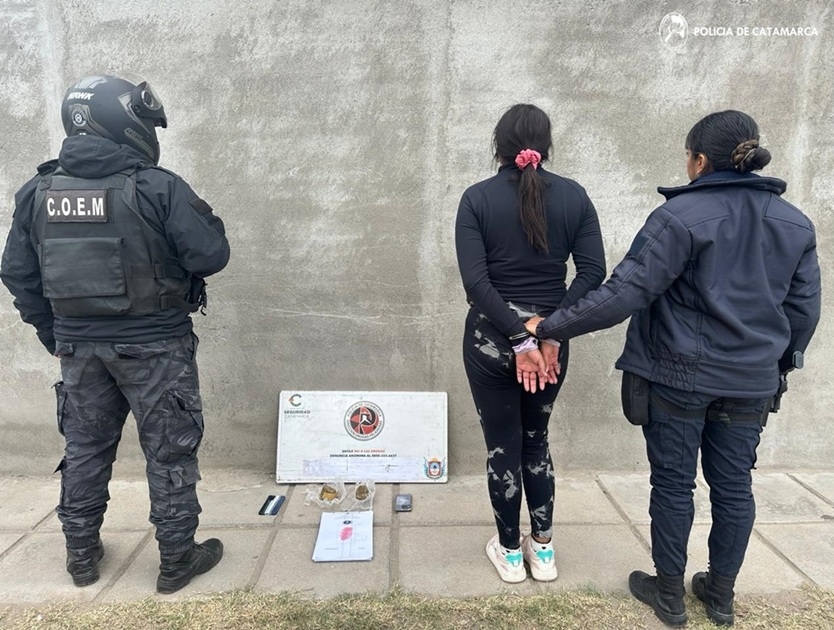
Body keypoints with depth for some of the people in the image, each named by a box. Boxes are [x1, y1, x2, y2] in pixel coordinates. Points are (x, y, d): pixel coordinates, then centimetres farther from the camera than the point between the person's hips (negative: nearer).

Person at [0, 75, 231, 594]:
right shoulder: (158, 187, -16)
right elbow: (212, 255, -17)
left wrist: (55, 335, 17)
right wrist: (204, 221, 4)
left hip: (80, 347, 6)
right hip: (154, 347, -5)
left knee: (85, 448, 20)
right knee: (169, 454, 8)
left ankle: (82, 555, 35)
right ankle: (177, 560, 20)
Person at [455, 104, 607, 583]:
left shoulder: (478, 198, -7)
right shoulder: (573, 195, 0)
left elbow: (475, 280, -16)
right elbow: (593, 271, -8)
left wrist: (519, 339, -16)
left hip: (491, 339, -2)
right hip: (549, 337, 3)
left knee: (503, 446, 12)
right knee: (536, 440, 20)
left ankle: (510, 552, 28)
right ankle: (543, 549, 31)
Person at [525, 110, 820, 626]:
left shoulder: (682, 216, -16)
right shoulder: (795, 223, 4)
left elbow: (626, 293, -23)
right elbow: (805, 309, 8)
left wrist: (549, 327, -17)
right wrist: (778, 363, 23)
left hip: (679, 376, -5)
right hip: (750, 382, 5)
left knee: (673, 482, 10)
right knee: (734, 485, 17)